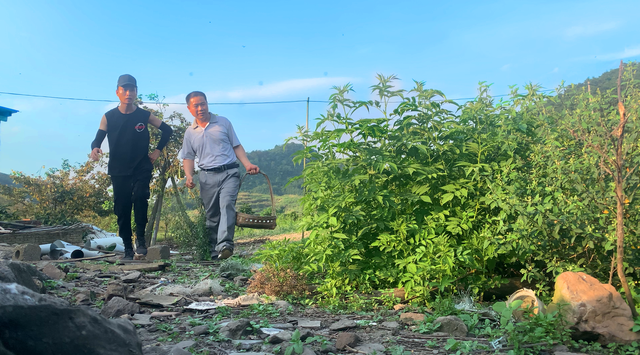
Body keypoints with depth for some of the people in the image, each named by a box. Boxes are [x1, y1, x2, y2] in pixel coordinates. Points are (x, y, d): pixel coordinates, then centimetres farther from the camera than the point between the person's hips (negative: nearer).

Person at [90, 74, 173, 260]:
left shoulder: (145, 116, 0)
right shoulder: (108, 117, 0)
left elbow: (167, 130, 10)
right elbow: (97, 139, -4)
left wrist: (157, 150, 3)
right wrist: (95, 149, -26)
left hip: (141, 168, -1)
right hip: (118, 171, 1)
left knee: (140, 196, -25)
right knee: (122, 209, 2)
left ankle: (140, 237, -9)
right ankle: (128, 249, 12)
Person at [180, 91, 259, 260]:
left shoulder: (223, 122, 9)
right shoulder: (190, 132, 14)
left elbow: (237, 146, 11)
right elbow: (188, 157, 15)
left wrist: (248, 164, -3)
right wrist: (189, 175, -4)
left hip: (229, 172, -2)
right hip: (207, 177, 2)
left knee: (227, 205, -23)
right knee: (211, 215, 3)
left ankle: (225, 244, -33)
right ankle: (215, 252, 11)